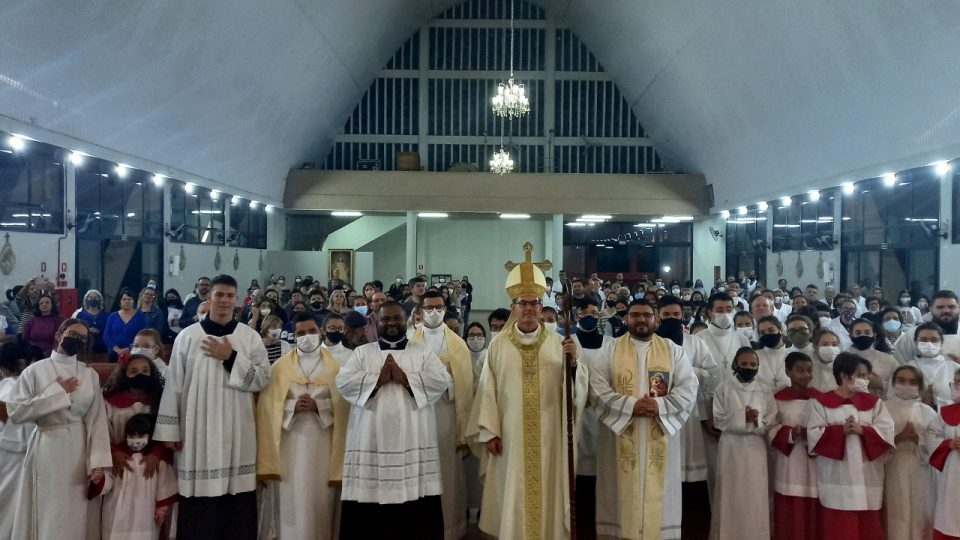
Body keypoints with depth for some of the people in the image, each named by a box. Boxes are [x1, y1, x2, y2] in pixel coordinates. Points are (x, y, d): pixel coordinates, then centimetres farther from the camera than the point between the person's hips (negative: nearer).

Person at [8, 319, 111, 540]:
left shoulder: (90, 375, 4)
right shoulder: (34, 371, -2)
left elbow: (97, 420, -2)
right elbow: (15, 413, -12)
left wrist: (98, 461, -9)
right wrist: (56, 391, -12)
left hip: (78, 450, 2)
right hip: (46, 449, -2)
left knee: (72, 516, 9)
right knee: (45, 513, 5)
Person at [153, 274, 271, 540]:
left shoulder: (250, 337, 5)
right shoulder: (187, 336, 3)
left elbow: (263, 378, -4)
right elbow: (173, 385, 2)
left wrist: (231, 358, -12)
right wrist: (170, 429, -1)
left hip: (237, 433, 1)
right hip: (197, 431, 0)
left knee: (237, 505, 3)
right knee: (199, 506, 2)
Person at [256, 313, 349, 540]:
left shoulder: (334, 365, 5)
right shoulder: (280, 366, 7)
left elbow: (343, 406, 0)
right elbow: (268, 405, 1)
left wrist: (318, 406, -15)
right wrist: (293, 406, -16)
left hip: (322, 442, 0)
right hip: (291, 443, 0)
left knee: (322, 500, 2)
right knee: (293, 501, 0)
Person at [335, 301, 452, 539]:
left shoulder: (423, 352, 11)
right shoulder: (362, 352, 13)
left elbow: (442, 381, -3)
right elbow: (343, 382, -1)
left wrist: (405, 378, -10)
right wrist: (377, 379, -10)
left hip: (412, 441, 0)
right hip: (371, 441, 1)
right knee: (369, 499, -1)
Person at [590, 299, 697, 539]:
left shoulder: (673, 350, 7)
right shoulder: (610, 350, 3)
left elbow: (688, 388, -1)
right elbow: (597, 389, -6)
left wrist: (660, 406, -17)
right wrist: (630, 406, -18)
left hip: (659, 437, 1)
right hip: (620, 436, -1)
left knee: (657, 495, 6)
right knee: (623, 494, 4)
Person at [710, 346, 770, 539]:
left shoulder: (764, 390, 6)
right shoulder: (724, 387, 0)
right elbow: (719, 420, -5)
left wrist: (757, 420, -15)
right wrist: (743, 417, -15)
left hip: (756, 449, 2)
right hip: (732, 448, -2)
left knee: (755, 497, 3)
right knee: (732, 496, 2)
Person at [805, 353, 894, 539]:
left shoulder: (874, 403, 10)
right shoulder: (820, 402, 1)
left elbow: (887, 432, -1)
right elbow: (814, 434, -7)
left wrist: (862, 430, -14)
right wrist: (841, 430, -17)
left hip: (866, 478, 3)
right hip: (836, 479, -3)